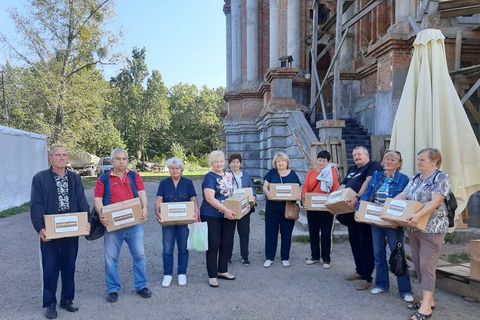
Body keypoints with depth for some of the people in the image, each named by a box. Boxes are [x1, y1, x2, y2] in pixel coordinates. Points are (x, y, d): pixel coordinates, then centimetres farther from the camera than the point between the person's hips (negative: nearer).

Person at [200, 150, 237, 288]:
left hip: (228, 215, 7)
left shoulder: (229, 176, 10)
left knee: (227, 244, 13)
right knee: (214, 245, 0)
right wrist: (226, 210, -26)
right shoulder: (209, 177, -11)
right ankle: (212, 276, 13)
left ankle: (222, 271, 29)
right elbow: (210, 198, -22)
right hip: (212, 217, -7)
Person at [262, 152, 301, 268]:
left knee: (286, 233, 8)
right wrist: (267, 193, -21)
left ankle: (285, 258, 22)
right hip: (272, 207, 0)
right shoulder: (272, 172, 3)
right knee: (270, 232, 4)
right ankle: (269, 257, 17)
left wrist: (299, 195, -16)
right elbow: (265, 187, 0)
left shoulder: (293, 174, 5)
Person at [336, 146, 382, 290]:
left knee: (366, 243, -3)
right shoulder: (352, 169, 21)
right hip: (351, 210, 9)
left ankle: (367, 276, 3)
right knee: (354, 240, 15)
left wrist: (357, 198, -31)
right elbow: (343, 186, 23)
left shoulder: (373, 166, -5)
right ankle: (360, 270, 29)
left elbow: (368, 183, -20)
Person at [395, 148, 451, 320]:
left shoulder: (441, 177, -10)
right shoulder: (416, 178, 13)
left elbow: (435, 202, -22)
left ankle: (426, 306, 2)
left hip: (432, 229, -8)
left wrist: (418, 215, -34)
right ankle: (428, 299, 25)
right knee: (418, 264, 12)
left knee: (427, 265, -5)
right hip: (414, 228, 8)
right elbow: (402, 195, 12)